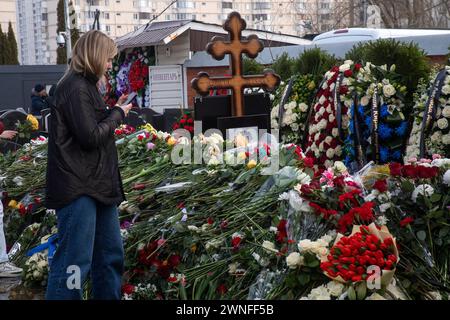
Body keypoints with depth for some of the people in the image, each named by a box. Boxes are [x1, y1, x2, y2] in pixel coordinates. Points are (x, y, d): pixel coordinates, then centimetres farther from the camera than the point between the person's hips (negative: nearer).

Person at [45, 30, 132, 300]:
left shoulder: (85, 85, 17)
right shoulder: (75, 88, -13)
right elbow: (91, 136, -18)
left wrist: (113, 112, 7)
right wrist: (117, 114, -5)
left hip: (98, 186, 10)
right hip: (79, 189, -10)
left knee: (111, 256, 15)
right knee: (75, 262, -8)